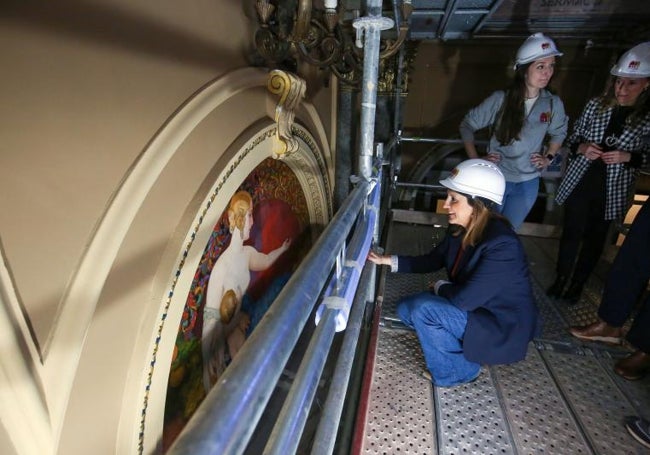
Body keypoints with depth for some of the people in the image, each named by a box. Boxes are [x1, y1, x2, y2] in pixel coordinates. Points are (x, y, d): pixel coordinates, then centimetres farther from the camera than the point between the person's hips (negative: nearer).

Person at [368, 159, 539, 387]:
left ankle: (459, 371, 0)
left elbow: (464, 299, -32)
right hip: (476, 309, 8)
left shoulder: (502, 244, -32)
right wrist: (387, 260, -3)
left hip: (504, 328, -8)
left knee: (423, 308, -25)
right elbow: (432, 260, 5)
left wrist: (439, 287, -10)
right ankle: (465, 350, 11)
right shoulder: (460, 229, -8)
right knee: (406, 308, 0)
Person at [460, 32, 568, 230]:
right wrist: (475, 160, -11)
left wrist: (548, 158, 2)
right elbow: (467, 125, -6)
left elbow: (559, 133, 16)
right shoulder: (501, 99, -15)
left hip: (528, 183, 3)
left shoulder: (553, 104, -5)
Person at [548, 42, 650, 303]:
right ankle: (560, 278, 27)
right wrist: (581, 147, -13)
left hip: (612, 191, -1)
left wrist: (627, 156, -18)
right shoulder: (596, 105, -2)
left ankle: (579, 282, 31)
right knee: (570, 233, 8)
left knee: (595, 238, 13)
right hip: (579, 182, 1)